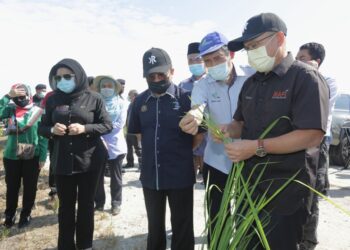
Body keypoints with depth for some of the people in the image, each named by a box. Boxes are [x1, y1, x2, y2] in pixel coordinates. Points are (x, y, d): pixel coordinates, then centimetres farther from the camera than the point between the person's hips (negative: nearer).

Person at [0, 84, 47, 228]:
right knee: (12, 188, 13)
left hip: (32, 157, -2)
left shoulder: (38, 111, -6)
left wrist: (43, 157, -6)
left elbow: (43, 136, -4)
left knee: (30, 188, 10)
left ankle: (26, 215, 27)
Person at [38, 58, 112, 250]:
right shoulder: (52, 100, 4)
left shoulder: (94, 98, -4)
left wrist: (85, 128, -19)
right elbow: (42, 128, 9)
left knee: (86, 204, 11)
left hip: (90, 161, -2)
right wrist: (52, 130, -13)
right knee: (66, 205, 11)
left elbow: (107, 125, -3)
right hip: (62, 162, 2)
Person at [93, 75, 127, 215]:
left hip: (115, 145, -1)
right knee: (97, 175, 8)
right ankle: (99, 202, 24)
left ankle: (116, 204, 19)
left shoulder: (120, 103, 2)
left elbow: (120, 124, -7)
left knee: (115, 176, 8)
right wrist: (100, 139, -16)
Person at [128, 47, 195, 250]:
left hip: (180, 176, -3)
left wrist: (181, 152, 2)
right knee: (155, 226, 21)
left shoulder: (185, 98, -10)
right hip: (150, 175, 4)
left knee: (182, 228, 13)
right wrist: (153, 150, 10)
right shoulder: (140, 101, 3)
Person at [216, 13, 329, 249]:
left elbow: (312, 135, -23)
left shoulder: (305, 77, -14)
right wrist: (228, 129, -5)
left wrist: (257, 147, -25)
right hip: (249, 183, 7)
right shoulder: (252, 83, 10)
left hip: (286, 188, -7)